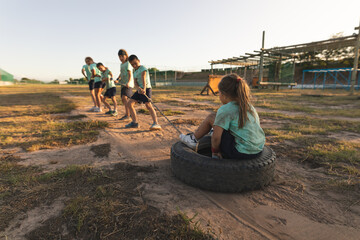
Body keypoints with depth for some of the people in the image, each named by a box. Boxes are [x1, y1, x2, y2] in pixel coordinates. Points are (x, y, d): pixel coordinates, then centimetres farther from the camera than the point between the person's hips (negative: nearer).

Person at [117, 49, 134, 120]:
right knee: (124, 100, 9)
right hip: (123, 84, 9)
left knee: (124, 98, -24)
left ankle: (127, 115, -24)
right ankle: (130, 113, 21)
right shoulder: (121, 64, 19)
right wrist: (117, 79, 16)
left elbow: (130, 74, -18)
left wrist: (128, 82, -34)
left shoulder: (128, 64, -6)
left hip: (128, 84, -9)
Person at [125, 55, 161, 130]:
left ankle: (156, 124, -36)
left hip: (146, 89, -8)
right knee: (129, 103, 5)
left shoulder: (143, 68, -4)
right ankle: (135, 122, 10)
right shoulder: (135, 72, 18)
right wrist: (138, 88, -20)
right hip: (139, 90, 9)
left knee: (148, 105, -26)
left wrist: (144, 88, -39)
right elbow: (135, 82, 3)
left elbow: (143, 79, -22)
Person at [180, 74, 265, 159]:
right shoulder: (249, 106, 10)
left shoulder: (225, 110, -14)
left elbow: (216, 138, -14)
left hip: (241, 153, -8)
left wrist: (215, 151, 6)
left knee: (211, 118, 2)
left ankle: (193, 139, 20)